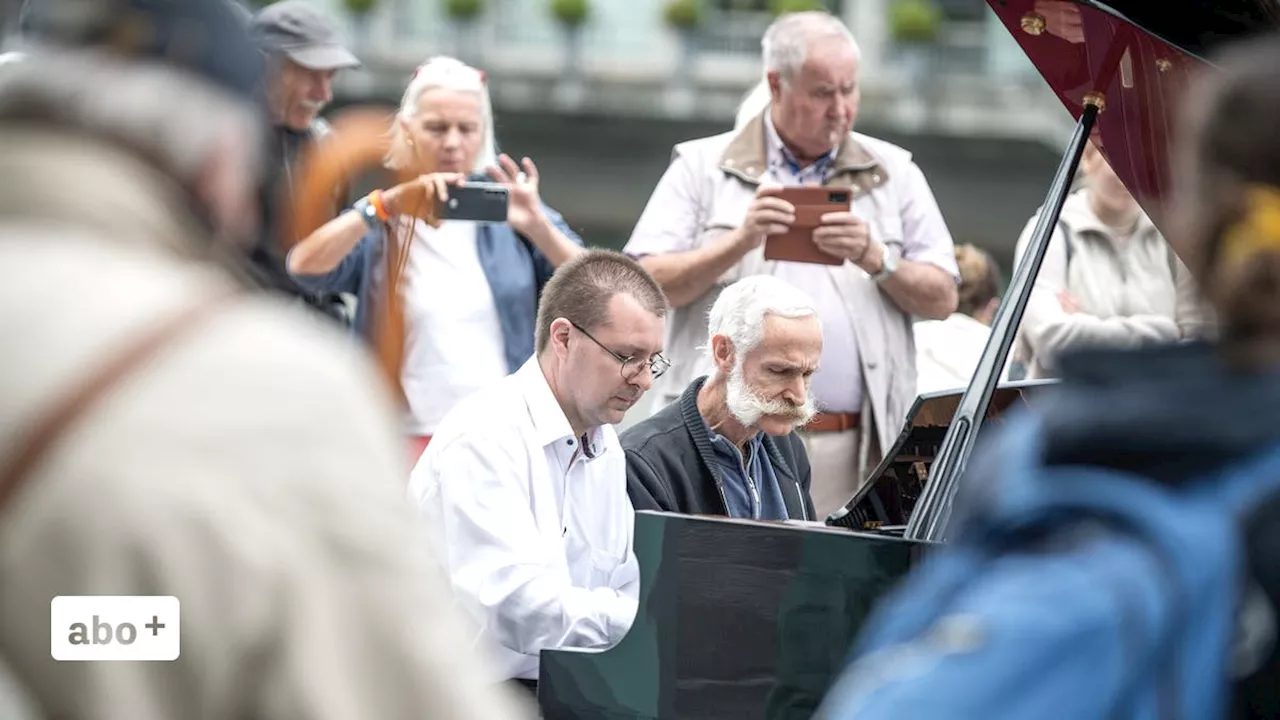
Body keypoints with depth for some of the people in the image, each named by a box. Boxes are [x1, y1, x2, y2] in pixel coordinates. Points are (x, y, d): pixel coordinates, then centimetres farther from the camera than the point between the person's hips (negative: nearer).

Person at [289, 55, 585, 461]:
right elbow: (304, 266, -14)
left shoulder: (510, 207, 8)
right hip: (411, 439, -1)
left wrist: (538, 228, -19)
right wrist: (389, 204, -23)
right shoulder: (379, 222, 6)